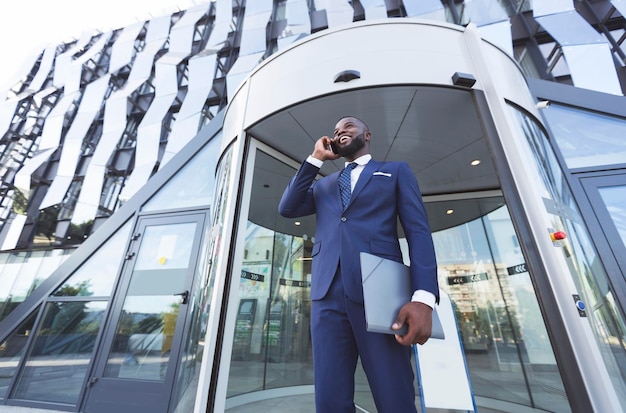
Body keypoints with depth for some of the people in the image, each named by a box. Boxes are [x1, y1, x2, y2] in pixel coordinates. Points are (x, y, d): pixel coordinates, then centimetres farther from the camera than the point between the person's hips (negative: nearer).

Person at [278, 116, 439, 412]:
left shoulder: (397, 172, 15)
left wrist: (424, 297, -11)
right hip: (328, 295, 3)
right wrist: (316, 158, 12)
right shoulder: (324, 185, 25)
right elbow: (287, 208, 10)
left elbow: (419, 231, 4)